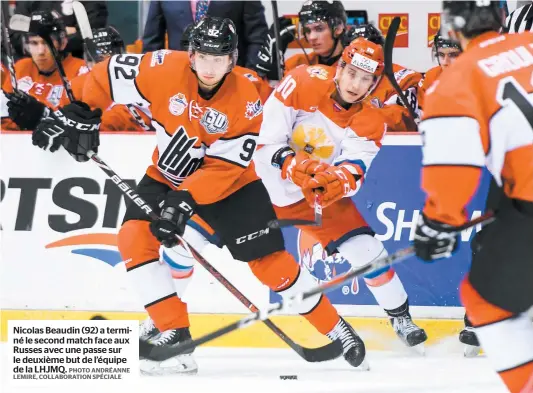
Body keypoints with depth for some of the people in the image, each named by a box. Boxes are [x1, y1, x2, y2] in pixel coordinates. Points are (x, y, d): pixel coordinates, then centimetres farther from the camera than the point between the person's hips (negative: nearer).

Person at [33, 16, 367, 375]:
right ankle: (175, 333, -14)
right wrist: (81, 114, -15)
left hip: (231, 183, -2)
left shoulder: (246, 102, -24)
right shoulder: (165, 71, -22)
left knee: (269, 261, -8)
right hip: (166, 175, 3)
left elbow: (224, 167, -26)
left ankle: (336, 328, 9)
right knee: (135, 237, -19)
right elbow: (107, 74, -10)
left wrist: (186, 201, -36)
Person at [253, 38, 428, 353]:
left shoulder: (371, 123, -11)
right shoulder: (303, 83, -21)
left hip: (319, 193, 2)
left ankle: (400, 316, 13)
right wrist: (293, 165, -40)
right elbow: (267, 143, -22)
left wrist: (338, 181, -45)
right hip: (265, 183, -2)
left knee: (365, 248, -8)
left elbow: (355, 170, -22)